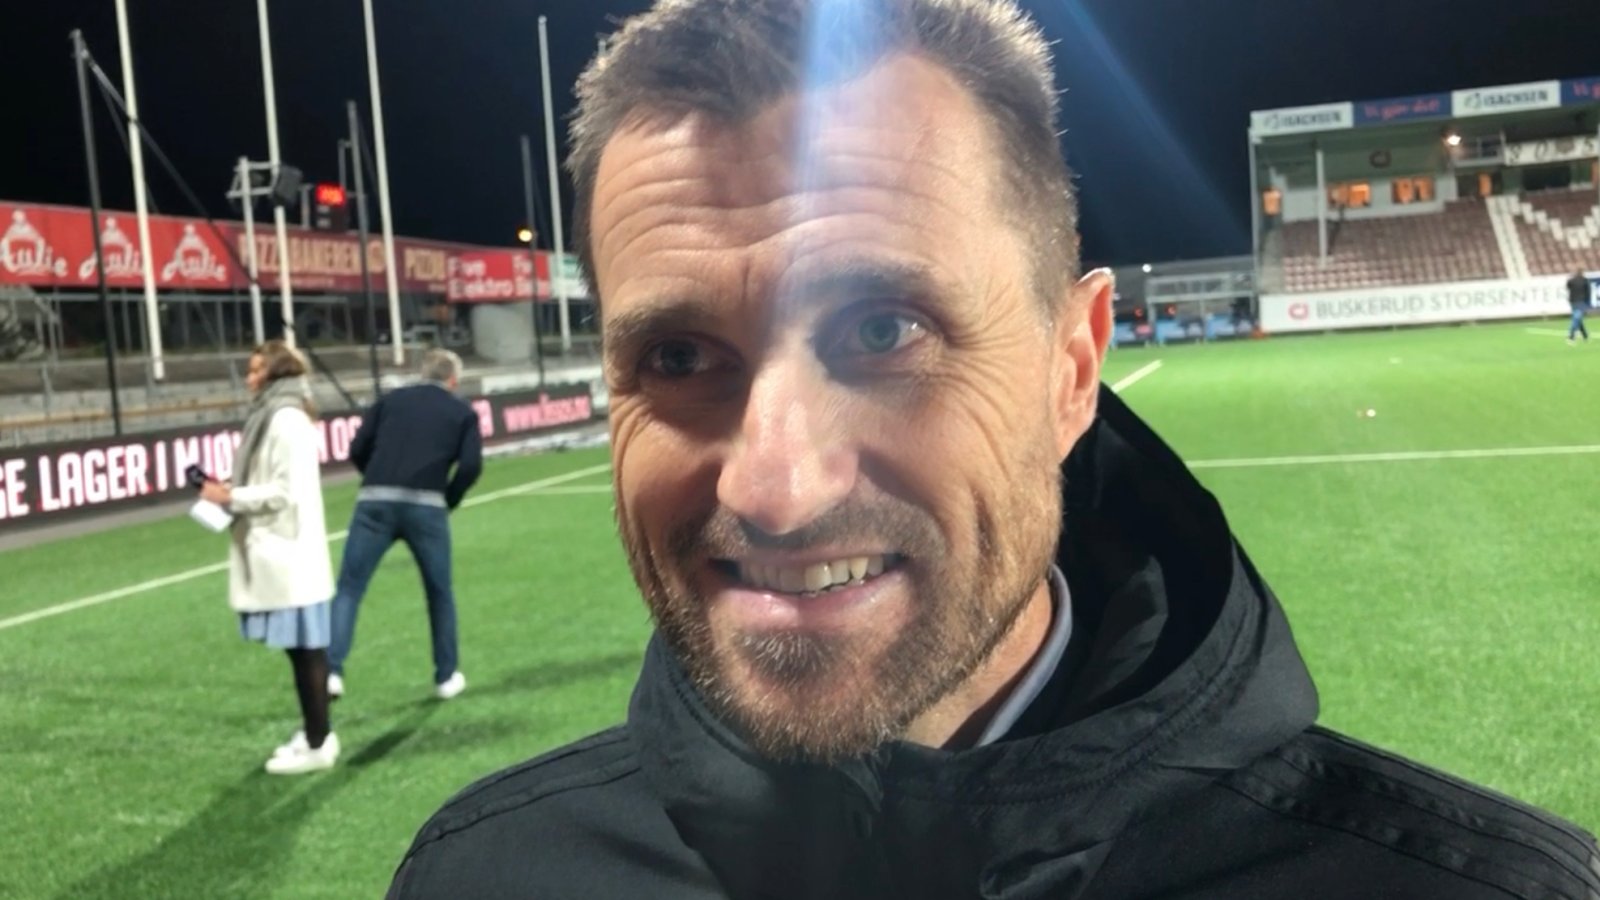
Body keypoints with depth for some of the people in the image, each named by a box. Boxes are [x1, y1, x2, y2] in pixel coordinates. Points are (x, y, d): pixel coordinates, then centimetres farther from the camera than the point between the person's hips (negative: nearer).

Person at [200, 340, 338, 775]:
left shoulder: (287, 419, -14)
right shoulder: (273, 417, 15)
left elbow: (286, 491, -18)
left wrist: (231, 498, -12)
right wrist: (233, 493, 6)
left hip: (290, 556, -10)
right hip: (281, 553, 10)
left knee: (305, 648, -3)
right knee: (301, 648, 14)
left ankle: (318, 744, 3)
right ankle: (314, 733, 23)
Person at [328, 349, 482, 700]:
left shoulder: (390, 400, 18)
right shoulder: (463, 412, 14)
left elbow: (358, 450, 10)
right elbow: (471, 465, -2)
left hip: (375, 503, 1)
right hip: (426, 507, -1)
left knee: (349, 589, 5)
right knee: (440, 592, 16)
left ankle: (331, 670, -9)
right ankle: (446, 677, 22)